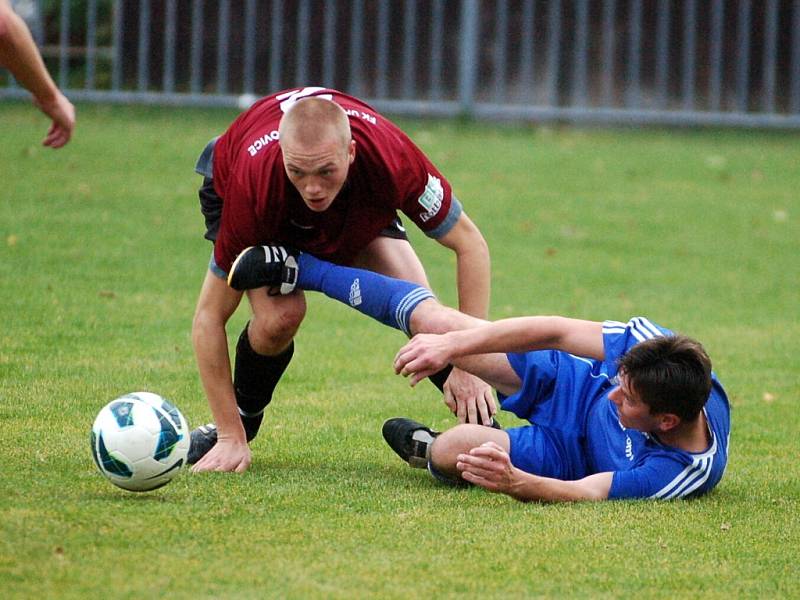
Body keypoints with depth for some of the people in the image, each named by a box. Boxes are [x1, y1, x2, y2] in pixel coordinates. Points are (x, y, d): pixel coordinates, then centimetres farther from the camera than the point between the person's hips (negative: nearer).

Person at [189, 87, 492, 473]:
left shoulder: (390, 157, -41)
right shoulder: (254, 184, -43)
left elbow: (470, 245, -26)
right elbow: (209, 315, -33)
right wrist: (231, 439, -33)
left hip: (358, 210, 2)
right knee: (280, 314, -28)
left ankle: (480, 423, 5)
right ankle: (240, 421, 2)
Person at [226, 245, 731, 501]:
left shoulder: (685, 473, -41)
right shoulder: (650, 343, -33)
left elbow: (586, 492, -38)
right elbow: (556, 330, -26)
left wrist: (518, 483, -59)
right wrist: (453, 345, -28)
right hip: (570, 383, 3)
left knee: (458, 447, -23)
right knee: (431, 319, -3)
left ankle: (428, 449, 20)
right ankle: (297, 270, 19)